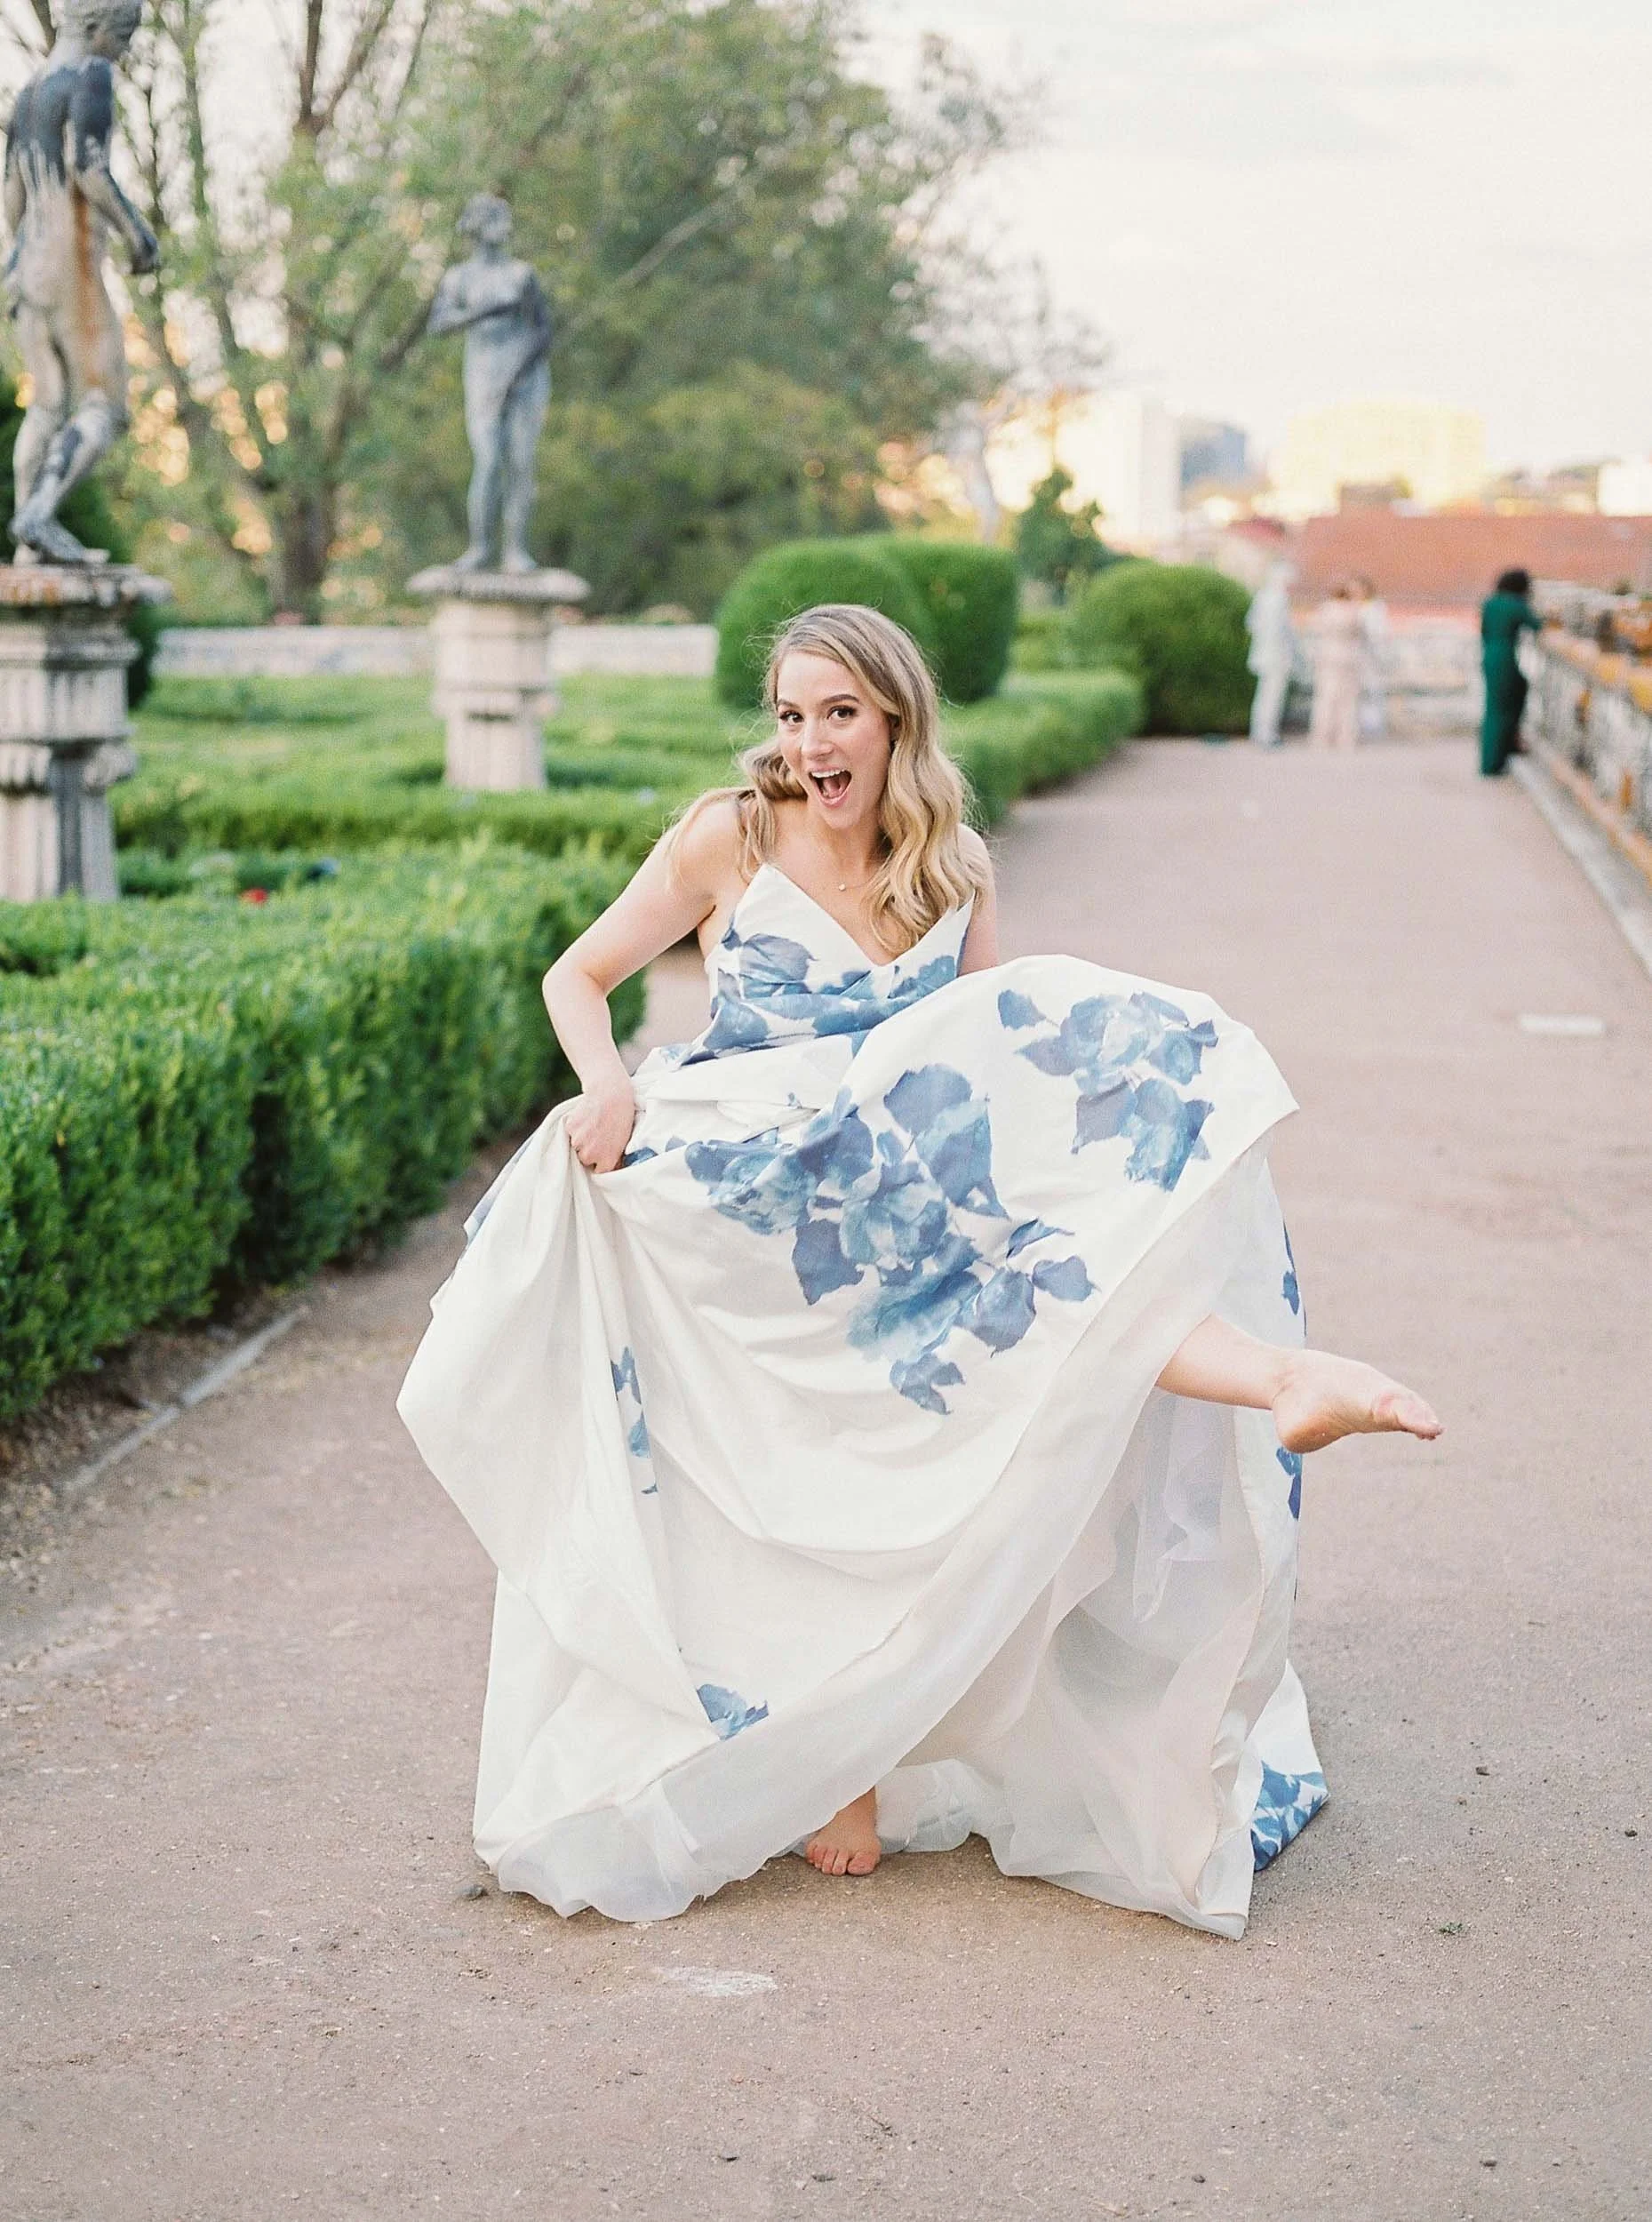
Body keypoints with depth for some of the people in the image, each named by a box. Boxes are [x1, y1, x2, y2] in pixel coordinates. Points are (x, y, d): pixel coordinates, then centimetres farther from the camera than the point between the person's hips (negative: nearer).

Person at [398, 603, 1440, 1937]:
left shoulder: (954, 875, 12)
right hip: (754, 1198, -5)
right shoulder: (732, 840, 3)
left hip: (912, 1196, 5)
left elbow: (999, 1059, 12)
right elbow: (577, 978, 7)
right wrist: (606, 1085, -14)